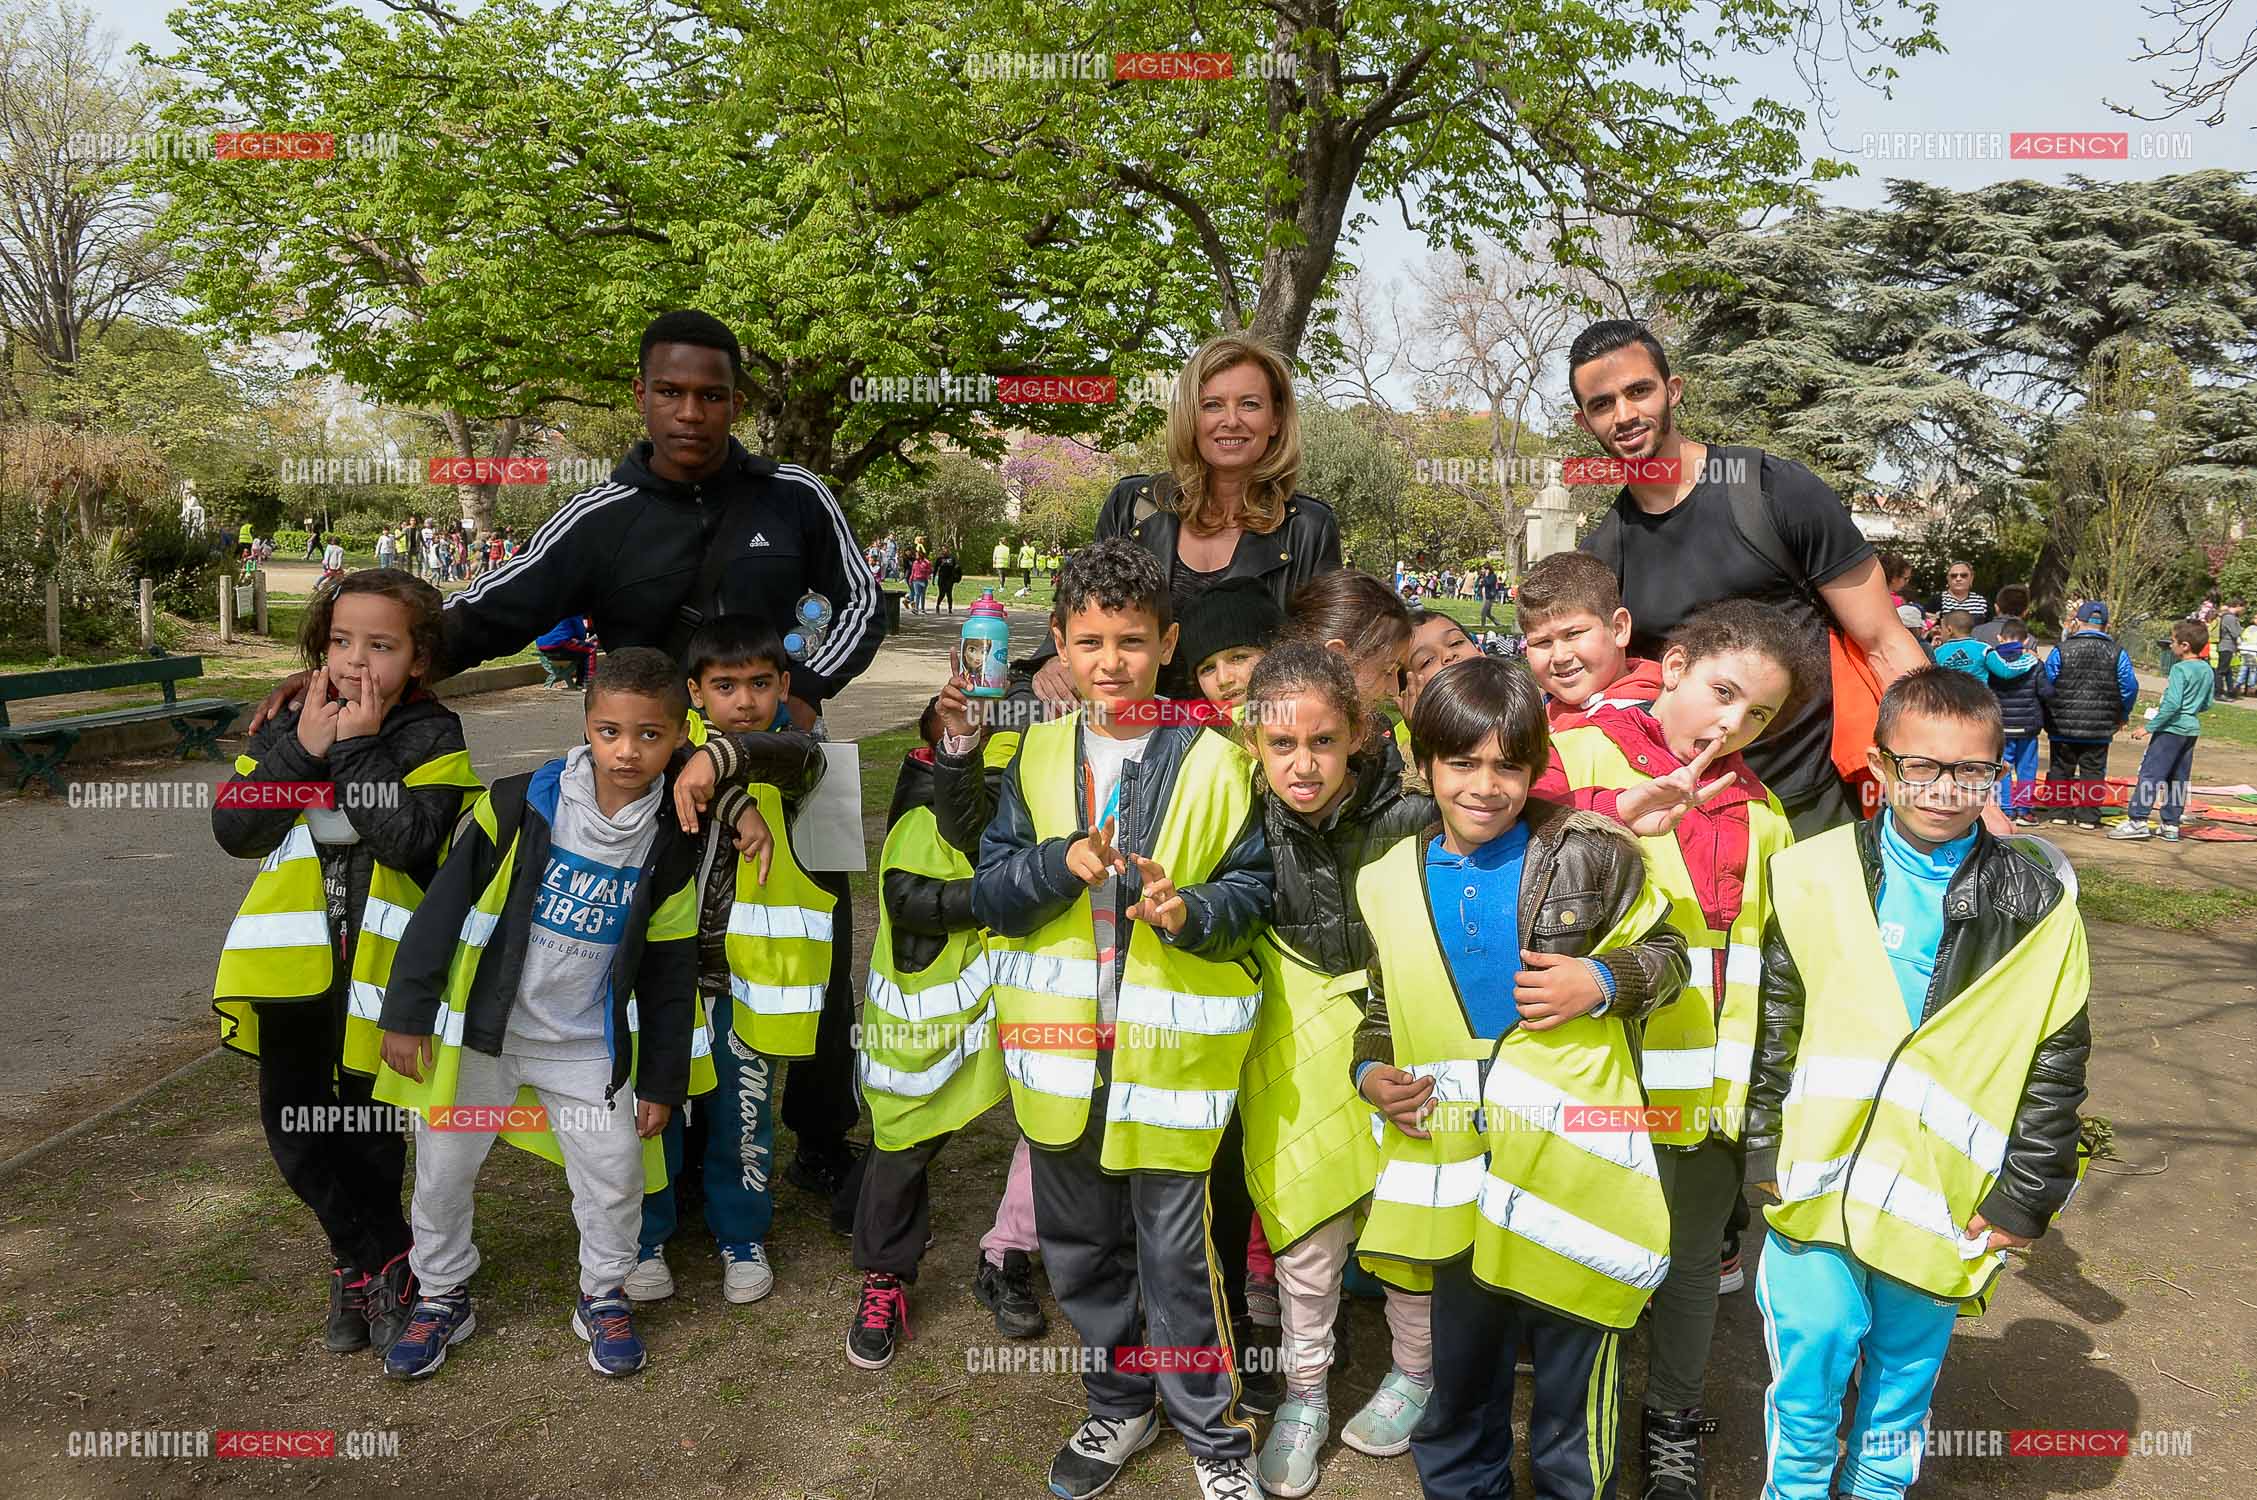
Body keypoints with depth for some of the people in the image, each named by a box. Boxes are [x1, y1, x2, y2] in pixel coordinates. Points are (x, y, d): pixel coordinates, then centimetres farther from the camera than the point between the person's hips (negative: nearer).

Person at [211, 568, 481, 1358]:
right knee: (293, 1124, 8)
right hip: (292, 965, 4)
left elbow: (408, 837, -24)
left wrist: (358, 747, -21)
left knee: (370, 1132, 11)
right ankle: (386, 1262, 23)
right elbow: (235, 831, -7)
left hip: (378, 964, -4)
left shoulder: (432, 739, -8)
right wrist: (302, 750, -16)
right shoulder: (286, 729, 5)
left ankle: (360, 1263, 33)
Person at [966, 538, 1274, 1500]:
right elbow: (988, 893, 1)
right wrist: (1061, 863, -17)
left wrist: (1191, 912, -22)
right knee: (1080, 1248, 19)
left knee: (1175, 1256, 5)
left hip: (1168, 1050, -4)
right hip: (1061, 1047, 4)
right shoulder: (1038, 755, 3)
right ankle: (1118, 1407, 42)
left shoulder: (1211, 761, -6)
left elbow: (1254, 887, -2)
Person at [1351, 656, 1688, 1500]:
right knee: (1459, 1394, 20)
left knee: (1573, 1393, 12)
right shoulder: (1391, 884, 5)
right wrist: (1372, 1072, -2)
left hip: (1574, 1176, -3)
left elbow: (1665, 951, 4)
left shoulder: (1589, 854, -6)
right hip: (1458, 1183, 3)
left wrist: (1602, 981, -15)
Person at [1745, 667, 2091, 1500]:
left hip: (1945, 1207, 1)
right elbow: (1772, 1025, 1)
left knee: (1904, 1375, 17)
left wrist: (2022, 1199, -1)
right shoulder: (1813, 878, -5)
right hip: (1817, 1188, 0)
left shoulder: (2038, 907, -4)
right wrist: (1768, 1151, -1)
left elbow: (2056, 1064, 0)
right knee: (1808, 1373, 6)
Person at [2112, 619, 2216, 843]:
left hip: (2172, 728, -8)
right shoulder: (2207, 671, 9)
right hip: (2191, 729, 8)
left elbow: (2172, 703, -22)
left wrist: (2149, 727, -20)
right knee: (2178, 778, 12)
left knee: (2150, 772, -7)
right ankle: (2171, 825, 15)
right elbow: (2207, 704, 16)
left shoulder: (2180, 669, -15)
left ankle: (2137, 821, -11)